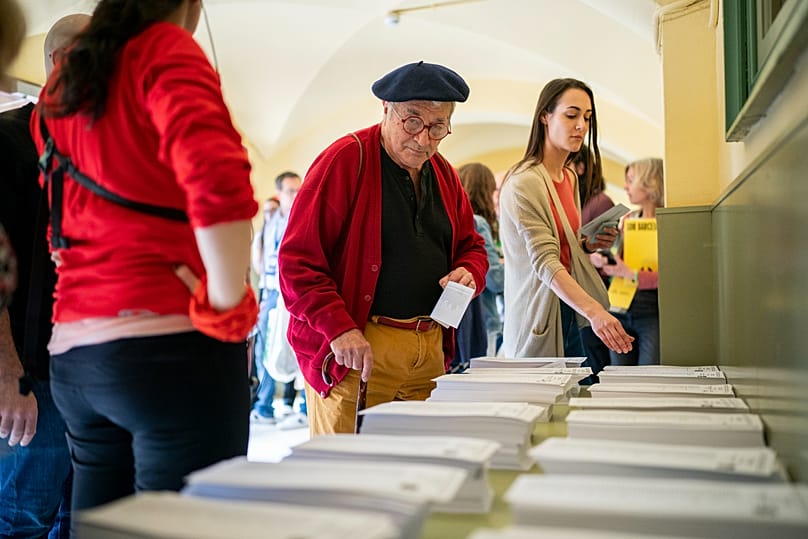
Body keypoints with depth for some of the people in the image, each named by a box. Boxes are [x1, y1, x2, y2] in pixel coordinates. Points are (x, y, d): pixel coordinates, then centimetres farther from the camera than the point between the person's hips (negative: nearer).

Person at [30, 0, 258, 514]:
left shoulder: (58, 88, 18)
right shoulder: (169, 49, -5)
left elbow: (61, 230, 18)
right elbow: (218, 178, -23)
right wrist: (228, 305, -15)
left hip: (72, 354, 8)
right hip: (170, 347, -8)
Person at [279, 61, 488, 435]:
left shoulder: (443, 174, 14)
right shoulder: (346, 159, -7)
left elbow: (471, 246, 25)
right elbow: (298, 260, -12)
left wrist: (469, 274, 1)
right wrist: (339, 329, -21)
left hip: (430, 349, 7)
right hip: (356, 350, -6)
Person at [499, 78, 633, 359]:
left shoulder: (570, 178, 11)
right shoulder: (524, 183, -17)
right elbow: (545, 262, -27)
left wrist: (587, 244, 4)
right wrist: (595, 312, -38)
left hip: (567, 313, 8)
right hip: (538, 321, -8)